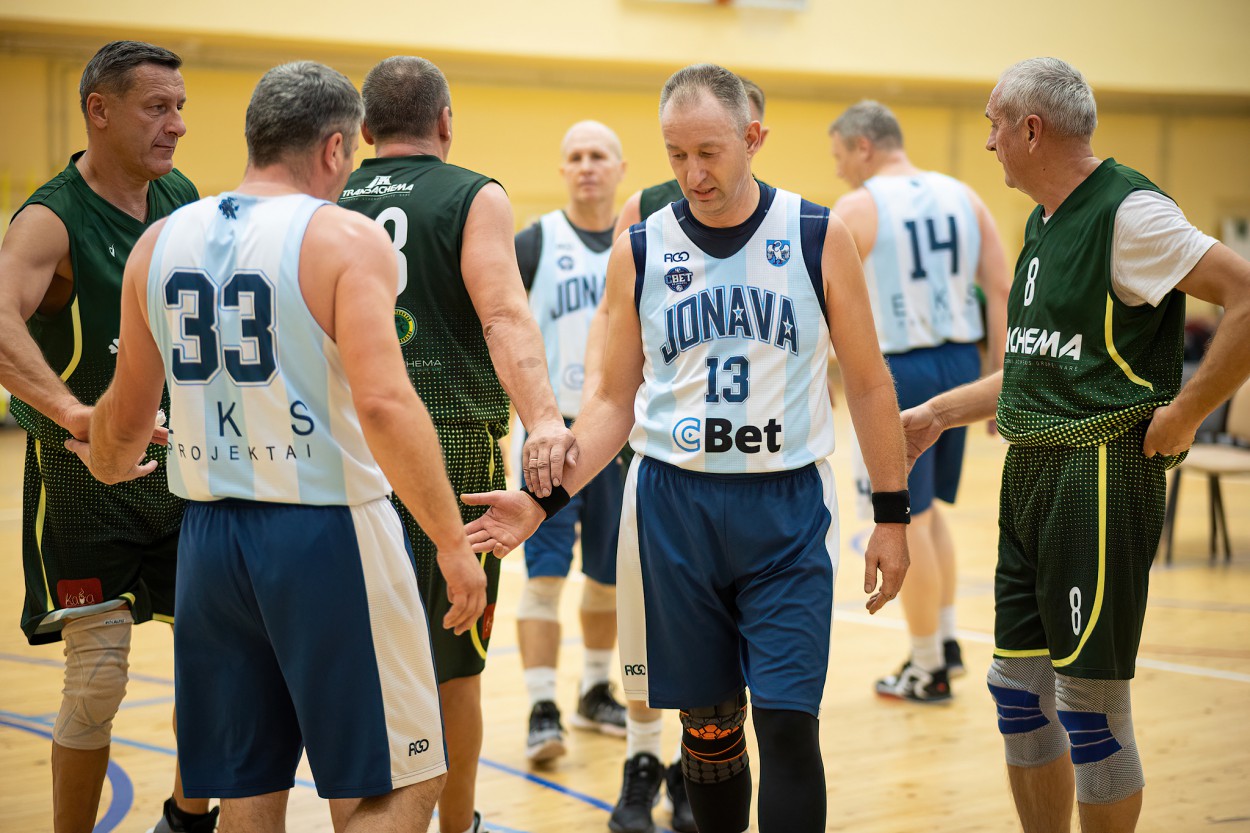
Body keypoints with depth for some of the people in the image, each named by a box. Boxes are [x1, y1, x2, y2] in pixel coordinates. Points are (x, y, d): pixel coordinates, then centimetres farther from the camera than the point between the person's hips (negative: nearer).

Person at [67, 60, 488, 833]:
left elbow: (126, 415, 17)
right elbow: (383, 402, -22)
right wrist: (453, 541, -16)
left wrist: (107, 465, 39)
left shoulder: (160, 242, 8)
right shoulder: (346, 238, -9)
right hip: (326, 533, -6)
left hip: (210, 531, 6)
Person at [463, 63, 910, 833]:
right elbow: (616, 402, 6)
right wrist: (545, 497, -7)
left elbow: (869, 382, 4)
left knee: (788, 722, -7)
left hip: (789, 511, -1)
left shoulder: (820, 237, -2)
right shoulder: (639, 252, 2)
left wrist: (892, 515, 1)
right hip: (673, 507, 2)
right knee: (709, 721, 9)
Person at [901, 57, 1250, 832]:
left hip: (1102, 475, -9)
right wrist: (940, 412, 24)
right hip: (1031, 475, 9)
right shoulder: (1044, 222, 15)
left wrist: (1185, 412, -19)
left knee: (1090, 705, -4)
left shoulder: (1129, 213, -14)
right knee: (1019, 689, 13)